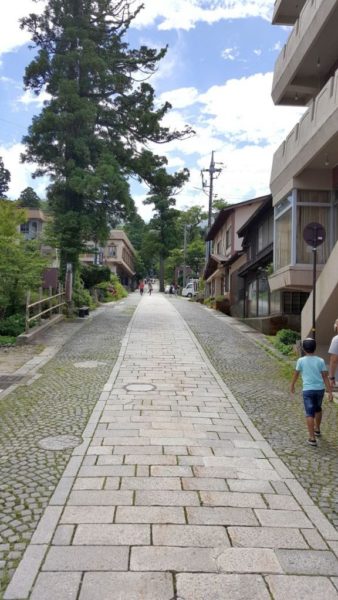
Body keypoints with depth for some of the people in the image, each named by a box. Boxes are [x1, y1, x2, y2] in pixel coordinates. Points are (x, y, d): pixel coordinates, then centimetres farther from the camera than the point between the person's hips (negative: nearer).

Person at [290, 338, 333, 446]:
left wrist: (292, 385, 25)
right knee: (318, 409, 26)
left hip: (308, 390, -3)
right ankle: (317, 429, 44)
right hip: (320, 389, 3)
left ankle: (312, 438, -7)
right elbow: (325, 377, -1)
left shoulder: (301, 361, -3)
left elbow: (296, 374, 9)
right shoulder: (320, 361, 1)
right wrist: (330, 392, 0)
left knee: (310, 413, -2)